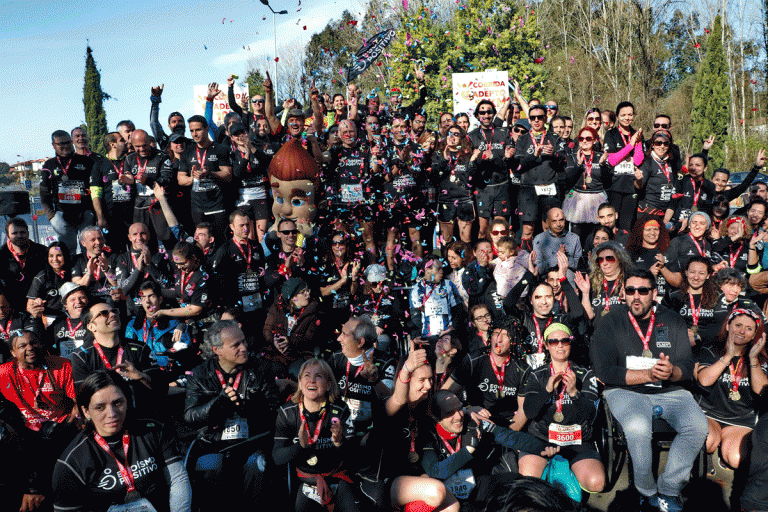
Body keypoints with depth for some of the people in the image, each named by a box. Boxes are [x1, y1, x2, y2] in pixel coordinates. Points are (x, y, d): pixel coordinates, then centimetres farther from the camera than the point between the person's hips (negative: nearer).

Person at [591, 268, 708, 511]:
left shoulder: (673, 321, 9)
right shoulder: (610, 323, -1)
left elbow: (688, 367, 5)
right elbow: (604, 372, -9)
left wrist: (671, 372, -20)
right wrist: (649, 374, -17)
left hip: (669, 392, 3)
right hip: (625, 391, -3)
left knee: (698, 426, -24)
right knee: (638, 427, -33)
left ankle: (668, 491, -6)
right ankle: (647, 492, -7)